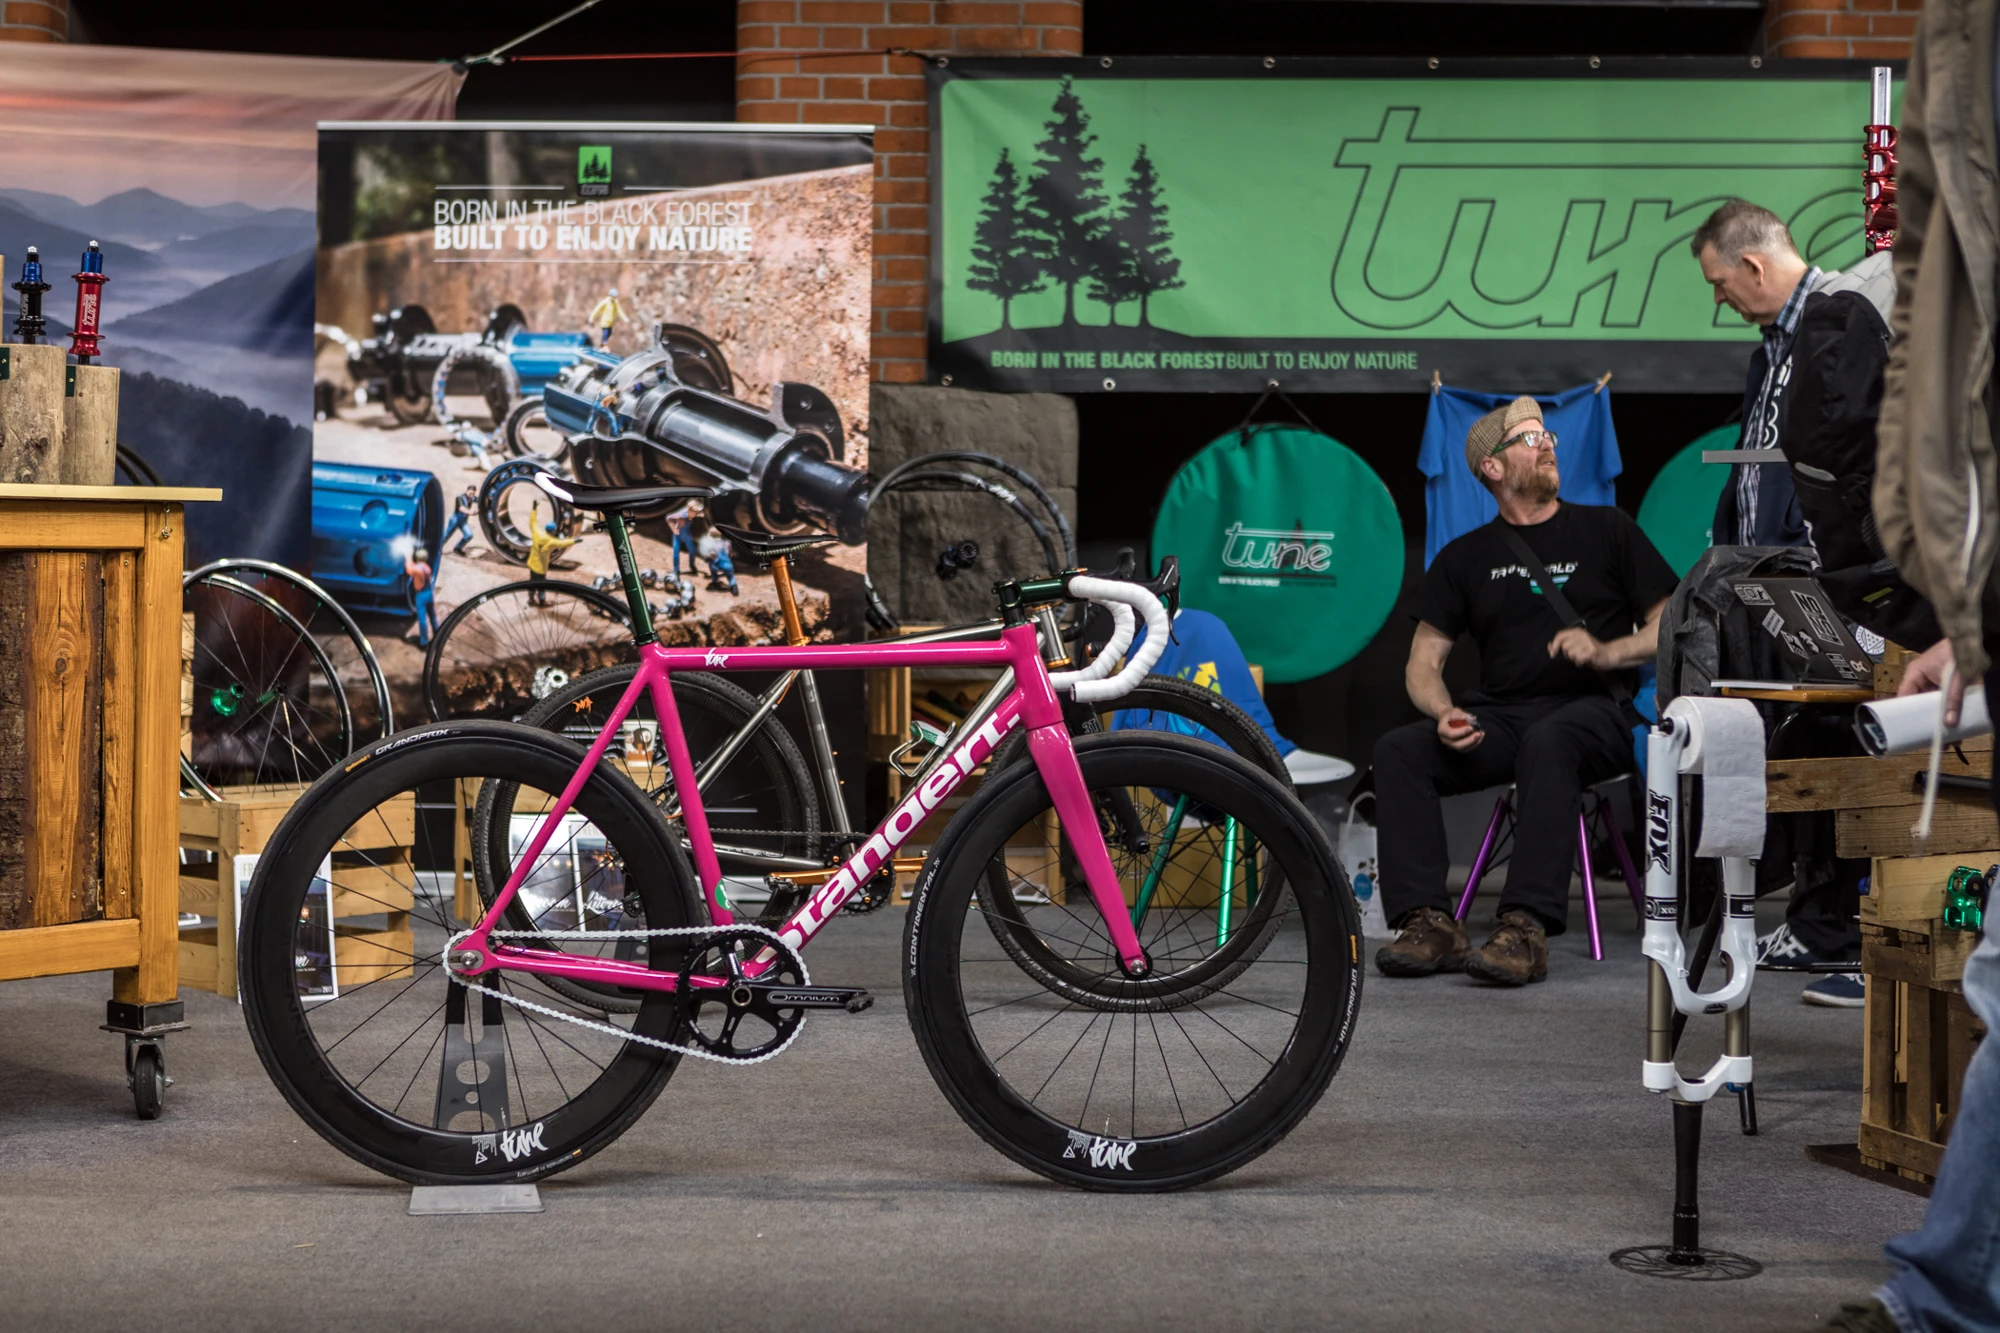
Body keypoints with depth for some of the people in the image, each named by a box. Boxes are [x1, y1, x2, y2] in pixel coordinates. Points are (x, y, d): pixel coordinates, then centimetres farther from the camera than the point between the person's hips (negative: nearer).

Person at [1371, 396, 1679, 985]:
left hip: (1594, 710, -3)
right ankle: (1428, 922, -32)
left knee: (1547, 743, -39)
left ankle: (1527, 929, -46)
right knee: (1398, 750, -24)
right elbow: (1423, 661, 13)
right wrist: (1444, 713, -9)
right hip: (1501, 716, 3)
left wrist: (1607, 652, -12)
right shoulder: (1466, 556, 18)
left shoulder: (1605, 529, 13)